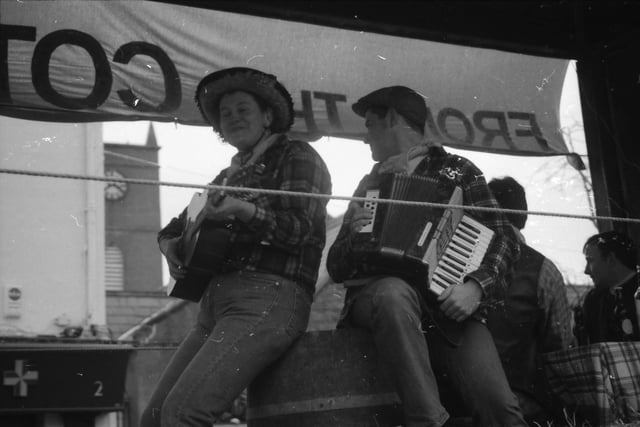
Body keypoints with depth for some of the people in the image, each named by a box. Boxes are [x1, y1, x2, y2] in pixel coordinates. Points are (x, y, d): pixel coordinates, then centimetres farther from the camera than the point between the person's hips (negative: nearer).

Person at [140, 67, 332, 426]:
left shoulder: (296, 156, 6)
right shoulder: (231, 175, 26)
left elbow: (302, 227, -9)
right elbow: (182, 223, 36)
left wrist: (244, 210, -23)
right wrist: (169, 243, 12)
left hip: (269, 298, -8)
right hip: (215, 302, 8)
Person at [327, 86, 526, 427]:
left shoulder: (456, 171, 16)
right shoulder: (370, 185, 23)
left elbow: (502, 238, 5)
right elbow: (336, 268, 20)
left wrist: (477, 286, -14)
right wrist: (353, 235, -3)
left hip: (446, 306, -1)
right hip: (378, 294, 2)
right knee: (394, 292, -37)